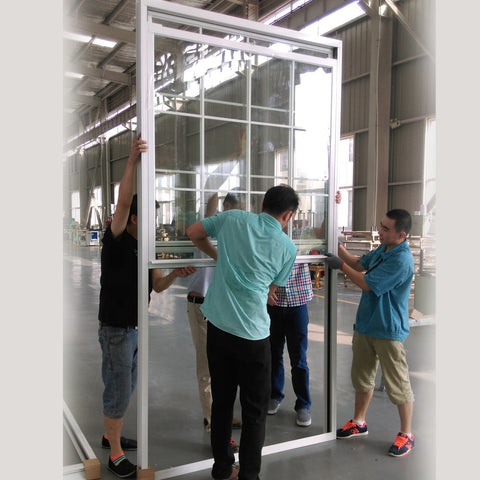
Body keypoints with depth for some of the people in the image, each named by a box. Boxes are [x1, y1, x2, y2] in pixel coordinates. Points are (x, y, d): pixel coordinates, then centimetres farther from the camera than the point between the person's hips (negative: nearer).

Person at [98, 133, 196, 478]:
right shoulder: (116, 241, -14)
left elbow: (156, 285, 6)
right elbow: (123, 202, -30)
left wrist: (174, 274, -15)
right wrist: (133, 159, -39)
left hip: (136, 327, 8)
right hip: (116, 327, -8)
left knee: (126, 388, 20)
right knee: (119, 390, 0)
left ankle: (111, 436, 38)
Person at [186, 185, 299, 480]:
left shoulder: (233, 218, 1)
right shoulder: (288, 248, -4)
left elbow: (193, 233, 12)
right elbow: (271, 289, 8)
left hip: (217, 325, 4)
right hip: (252, 334, -4)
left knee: (222, 400, 18)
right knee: (255, 409, 12)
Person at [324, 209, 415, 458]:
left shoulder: (401, 260, -24)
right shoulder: (381, 250, 5)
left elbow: (367, 283, -23)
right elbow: (359, 263, 17)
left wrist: (341, 265, -14)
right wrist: (337, 245, 6)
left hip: (388, 330, -9)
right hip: (366, 324, 9)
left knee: (397, 385, 5)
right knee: (362, 376, 19)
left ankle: (406, 434, 22)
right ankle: (359, 422, 37)